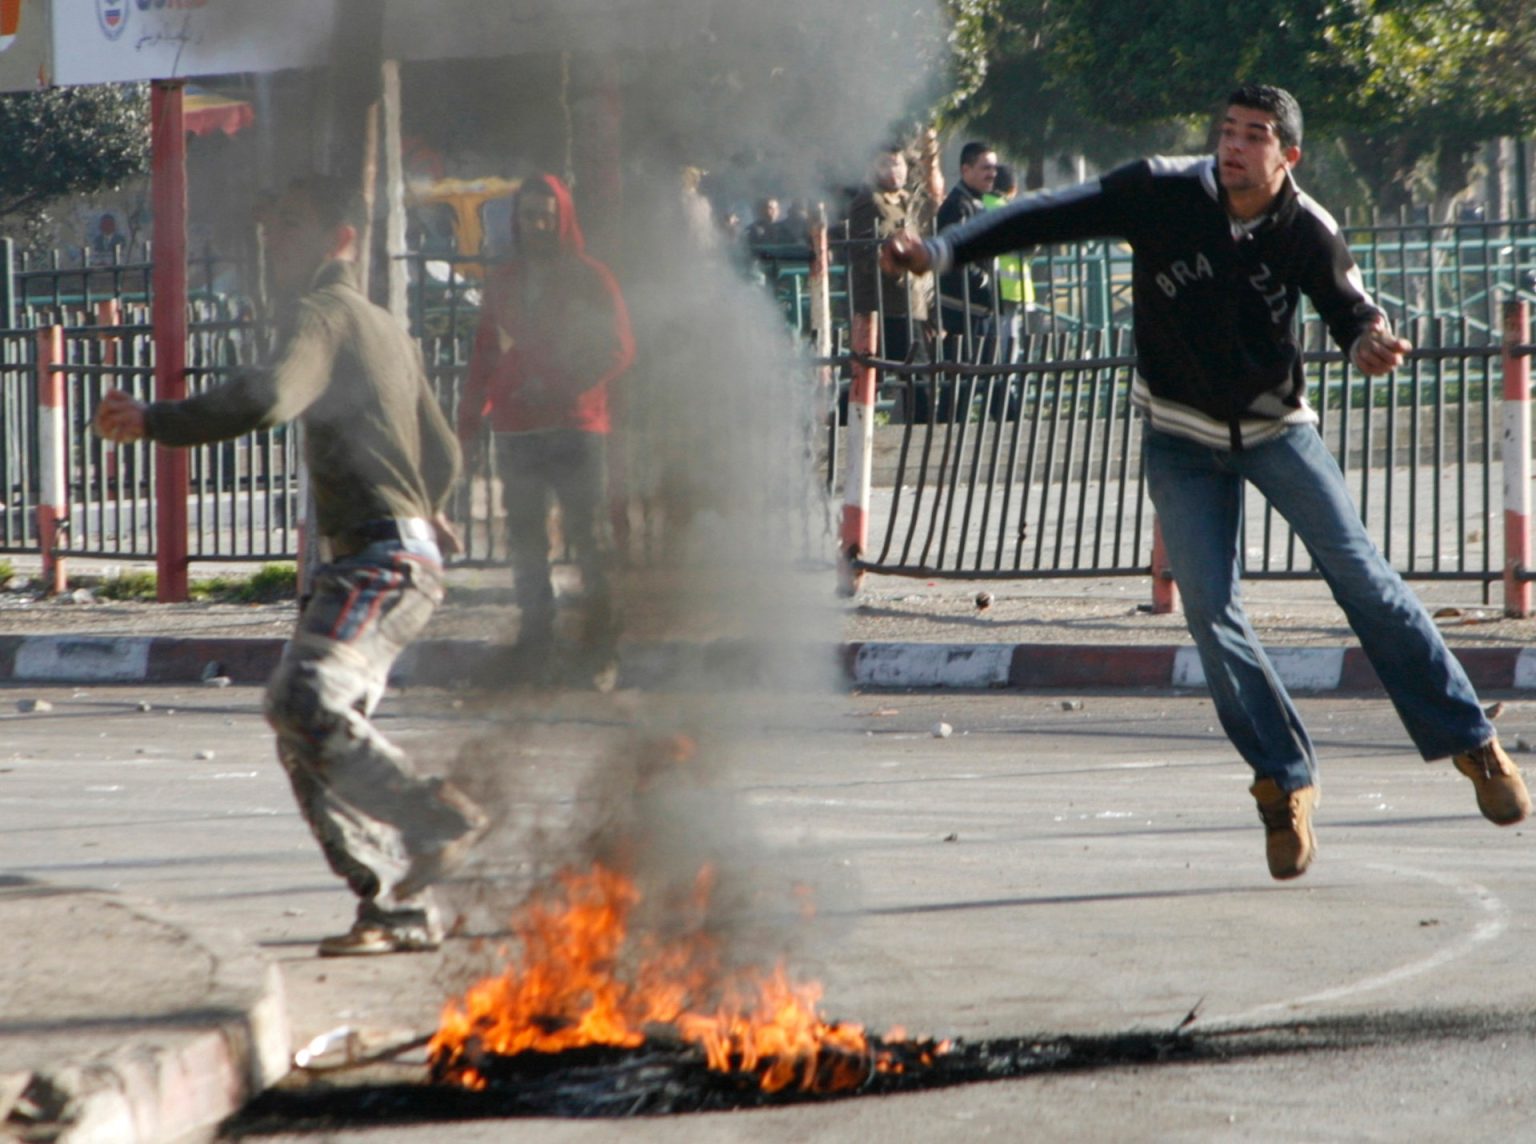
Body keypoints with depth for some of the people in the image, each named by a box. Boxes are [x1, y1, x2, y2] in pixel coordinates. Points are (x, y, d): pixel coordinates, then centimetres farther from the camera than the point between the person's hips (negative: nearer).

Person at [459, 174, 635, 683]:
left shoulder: (589, 278, 3)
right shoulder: (504, 282, 15)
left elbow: (618, 350, -2)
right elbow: (484, 355, 18)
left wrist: (556, 385, -13)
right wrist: (468, 421, 10)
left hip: (575, 425, -4)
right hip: (515, 428, 4)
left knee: (588, 535, -8)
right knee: (525, 541, 3)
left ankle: (602, 644, -4)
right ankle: (535, 636, 8)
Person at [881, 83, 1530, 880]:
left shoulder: (1307, 234, -15)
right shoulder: (1165, 194, -17)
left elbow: (1349, 310, -5)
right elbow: (1052, 218, -16)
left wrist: (1370, 345, -30)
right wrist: (940, 252, -22)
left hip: (1276, 428, 0)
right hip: (1183, 440, 0)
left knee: (1362, 577, -6)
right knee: (1210, 613, -9)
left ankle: (1470, 742, 4)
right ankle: (1283, 779, 3)